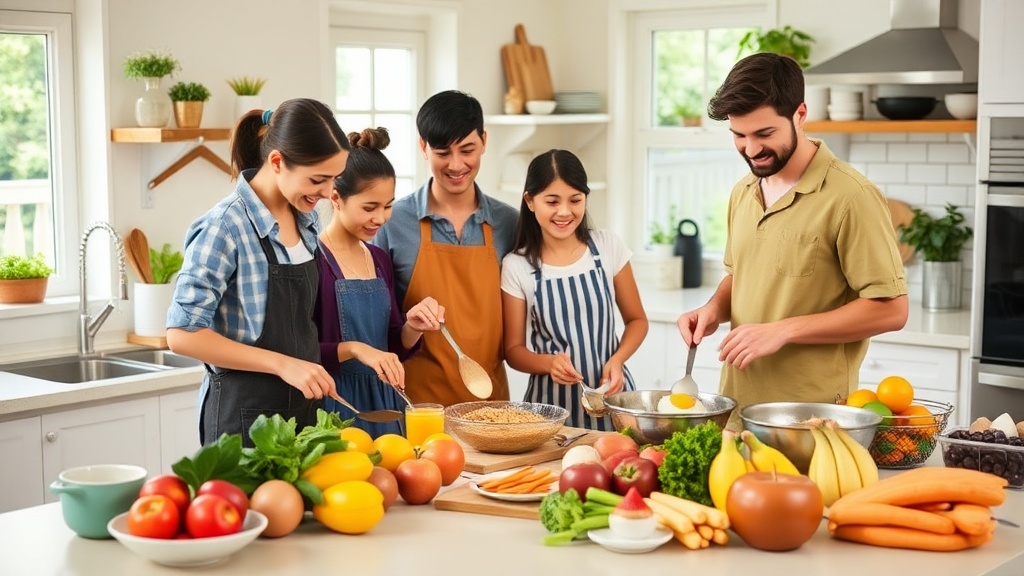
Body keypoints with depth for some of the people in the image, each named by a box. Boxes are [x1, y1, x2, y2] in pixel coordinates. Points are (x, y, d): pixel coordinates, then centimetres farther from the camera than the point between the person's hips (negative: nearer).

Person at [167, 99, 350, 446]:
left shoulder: (305, 220, 5)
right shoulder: (226, 227, -17)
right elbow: (183, 334, -19)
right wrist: (282, 364, -23)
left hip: (303, 405, 7)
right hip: (246, 414, -7)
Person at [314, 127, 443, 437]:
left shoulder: (380, 260, 10)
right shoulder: (312, 259, -11)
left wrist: (412, 327, -4)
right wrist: (353, 348, -27)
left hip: (383, 406, 6)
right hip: (333, 408, -6)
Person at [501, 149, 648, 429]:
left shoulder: (608, 248, -1)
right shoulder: (516, 267, -5)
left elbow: (636, 319, 7)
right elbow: (513, 349, 1)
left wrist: (617, 359, -11)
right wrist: (549, 362, -19)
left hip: (610, 395, 1)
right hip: (552, 401, -1)